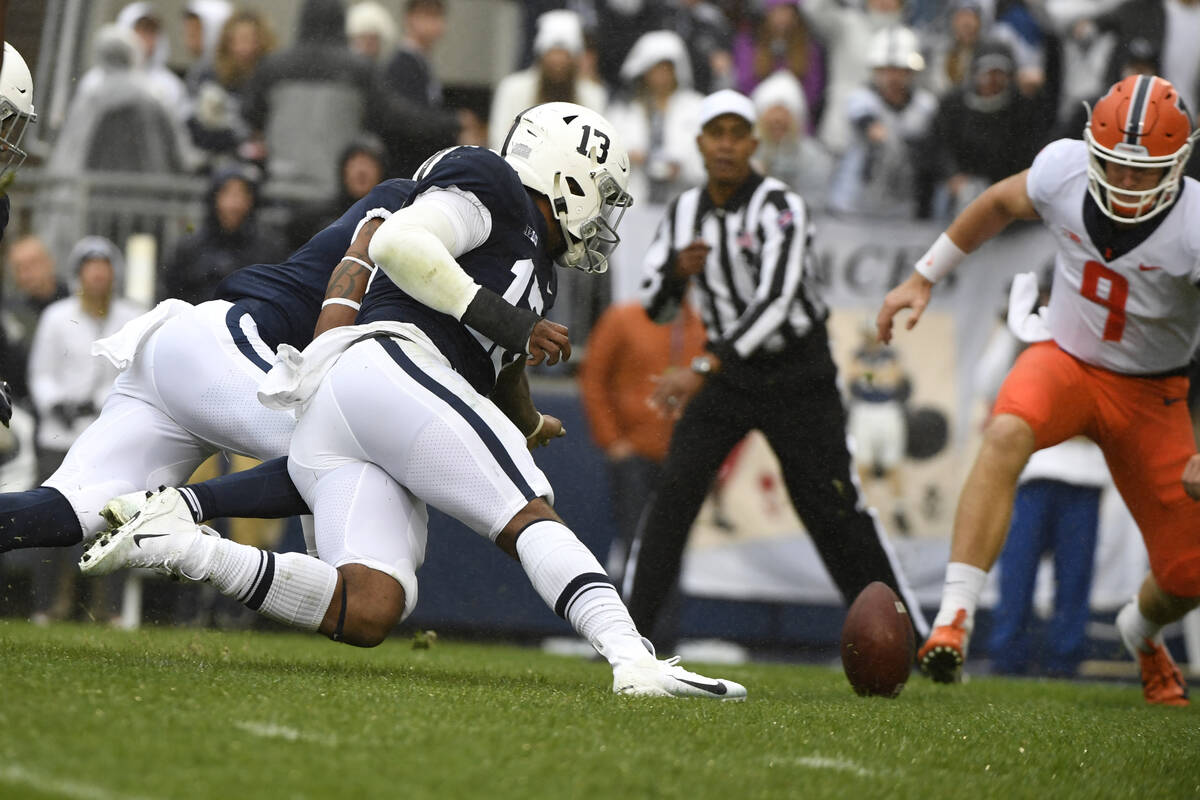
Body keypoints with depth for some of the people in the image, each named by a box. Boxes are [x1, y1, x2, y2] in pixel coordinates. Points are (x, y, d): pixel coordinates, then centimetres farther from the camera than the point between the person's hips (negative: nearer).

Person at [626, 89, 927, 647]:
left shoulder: (780, 209, -19)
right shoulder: (685, 213, 1)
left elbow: (774, 302, -32)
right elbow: (656, 307, 7)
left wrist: (702, 370, -39)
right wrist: (677, 271, -17)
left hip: (798, 376, -4)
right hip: (728, 375, 4)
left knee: (833, 509, -4)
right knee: (674, 491, -12)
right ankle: (628, 631, -10)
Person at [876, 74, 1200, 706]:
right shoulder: (1064, 169, -18)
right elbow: (1002, 204, 6)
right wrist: (923, 279, 11)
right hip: (1066, 361, 0)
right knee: (1006, 435, -37)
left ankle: (1142, 631, 42)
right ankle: (954, 618, -40)